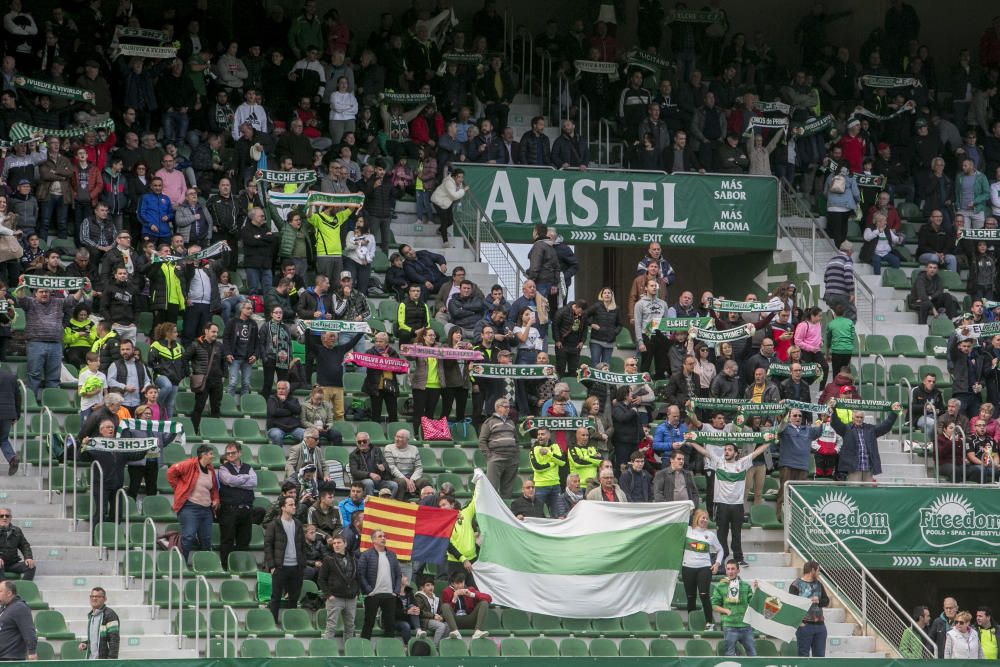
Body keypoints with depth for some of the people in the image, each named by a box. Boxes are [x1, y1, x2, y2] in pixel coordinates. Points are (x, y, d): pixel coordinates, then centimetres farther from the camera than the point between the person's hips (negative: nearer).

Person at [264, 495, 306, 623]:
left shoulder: (298, 524, 11)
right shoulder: (274, 525, -3)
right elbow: (267, 545, -5)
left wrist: (303, 565, 9)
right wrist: (271, 565, -11)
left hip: (296, 568, 5)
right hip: (280, 568, -5)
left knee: (294, 598, 8)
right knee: (276, 597, -1)